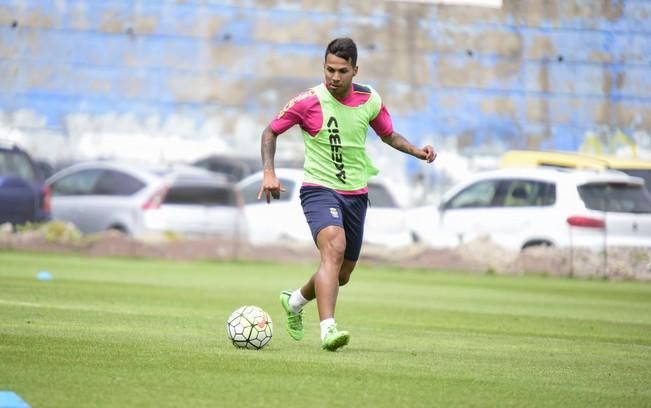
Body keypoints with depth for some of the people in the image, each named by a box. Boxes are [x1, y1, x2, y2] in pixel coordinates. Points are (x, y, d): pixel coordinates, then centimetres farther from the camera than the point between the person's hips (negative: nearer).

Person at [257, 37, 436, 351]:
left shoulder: (369, 100, 0)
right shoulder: (309, 102, -11)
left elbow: (389, 135, 16)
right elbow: (270, 132, 1)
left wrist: (416, 151, -2)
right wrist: (268, 173, -12)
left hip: (356, 194, 5)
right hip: (319, 189, -5)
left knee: (342, 274, 13)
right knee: (334, 248, -31)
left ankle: (295, 300, 43)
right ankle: (328, 330, -39)